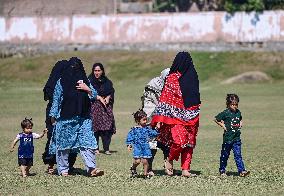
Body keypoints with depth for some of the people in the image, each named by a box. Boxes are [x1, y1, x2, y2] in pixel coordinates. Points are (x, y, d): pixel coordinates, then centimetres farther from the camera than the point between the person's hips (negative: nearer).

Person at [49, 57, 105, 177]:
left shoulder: (84, 81, 10)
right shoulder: (61, 82, 0)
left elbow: (94, 95, 11)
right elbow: (56, 99, 2)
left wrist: (88, 89, -9)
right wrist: (53, 116, 0)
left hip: (83, 117, 2)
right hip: (65, 117, -2)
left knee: (87, 142, -8)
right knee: (64, 143, 4)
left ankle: (91, 168, -14)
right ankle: (63, 169, 14)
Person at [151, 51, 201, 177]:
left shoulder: (192, 77, 10)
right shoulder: (172, 78, -3)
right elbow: (164, 98, -5)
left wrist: (196, 118, 18)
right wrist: (159, 119, -10)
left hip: (190, 117, 5)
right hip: (175, 115, -5)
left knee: (189, 143, 1)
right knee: (180, 140, -19)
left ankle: (186, 169, 5)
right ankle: (169, 161, 4)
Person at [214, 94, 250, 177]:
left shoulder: (238, 112, 8)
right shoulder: (225, 113, -9)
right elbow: (216, 119, -4)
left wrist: (240, 123, 11)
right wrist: (223, 126, -9)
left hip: (237, 138, 4)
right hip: (228, 138, -4)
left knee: (238, 155, -2)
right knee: (225, 155, 7)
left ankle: (242, 171, -7)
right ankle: (222, 171, 20)